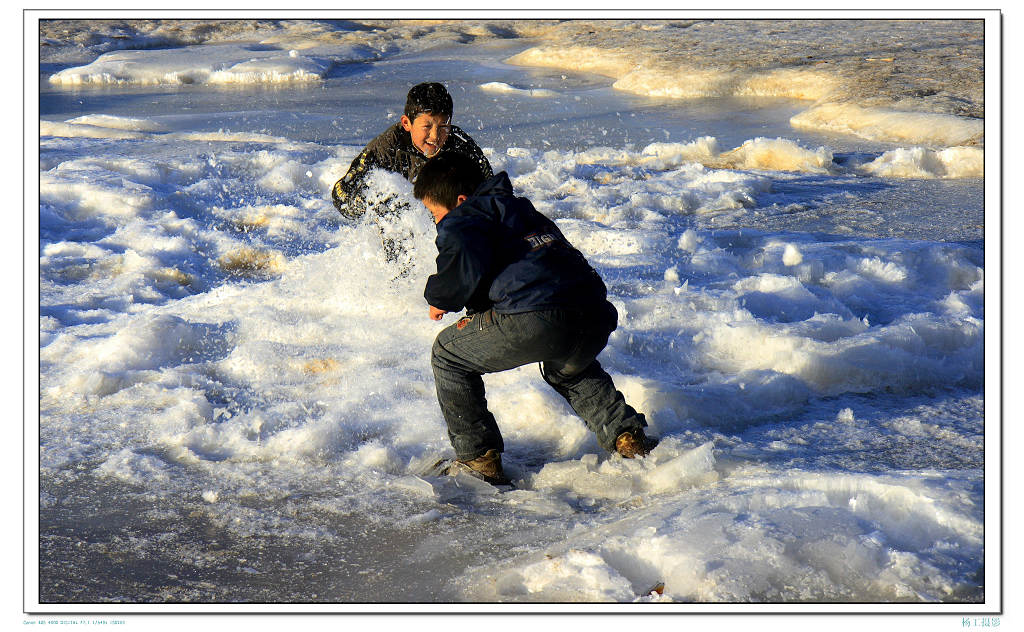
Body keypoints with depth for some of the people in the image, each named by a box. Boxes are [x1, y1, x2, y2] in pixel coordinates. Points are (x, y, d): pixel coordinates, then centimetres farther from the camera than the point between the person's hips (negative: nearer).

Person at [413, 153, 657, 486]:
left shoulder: (463, 219, 9)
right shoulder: (521, 209, 35)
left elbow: (466, 262, -11)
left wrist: (440, 299, 7)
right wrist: (477, 313, 35)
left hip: (537, 320, -8)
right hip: (596, 318, 8)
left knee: (448, 355, 15)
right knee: (569, 370, 42)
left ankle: (477, 457, 12)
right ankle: (625, 433, 24)